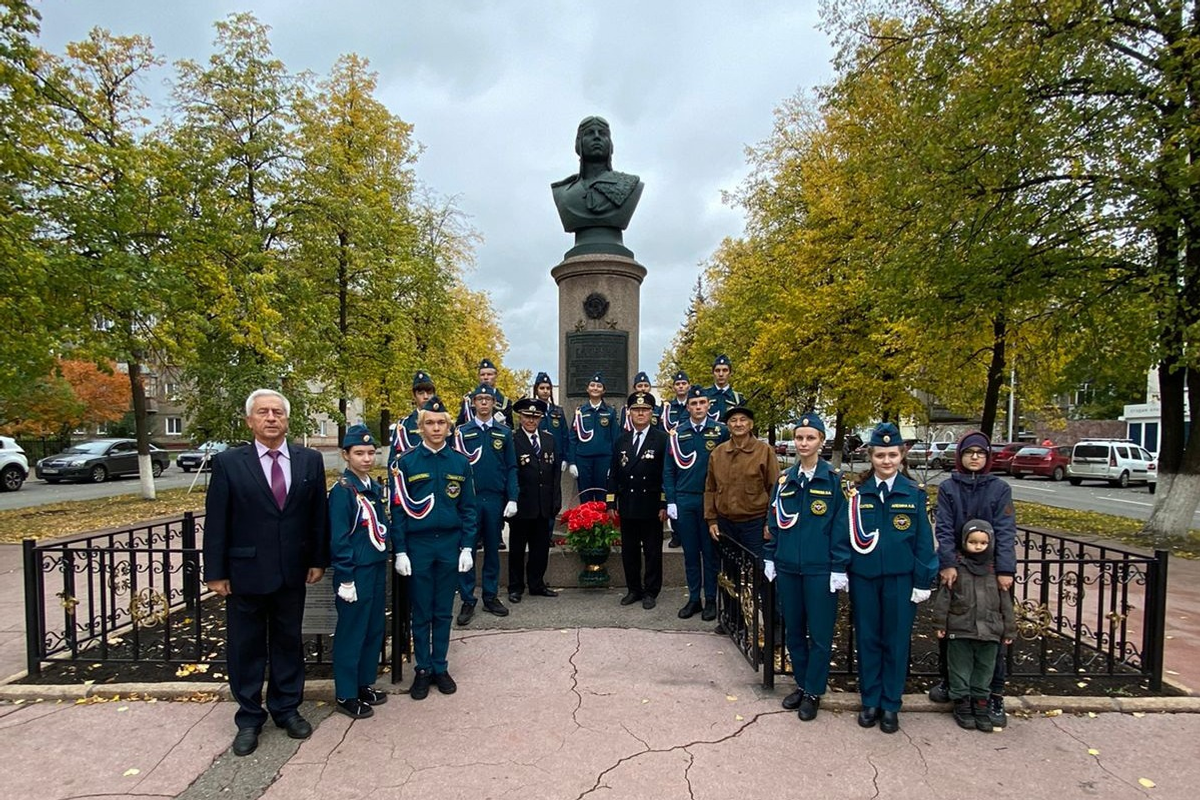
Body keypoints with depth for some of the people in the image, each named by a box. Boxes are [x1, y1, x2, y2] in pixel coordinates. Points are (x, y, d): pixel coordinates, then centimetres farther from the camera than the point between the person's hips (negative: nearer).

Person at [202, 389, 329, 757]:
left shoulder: (310, 460, -1)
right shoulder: (228, 463, -7)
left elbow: (318, 514, 3)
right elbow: (216, 522, -4)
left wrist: (318, 560, 3)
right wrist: (215, 572, -5)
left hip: (292, 573, 2)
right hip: (245, 572, -2)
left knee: (289, 642, 15)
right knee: (245, 647, 12)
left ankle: (286, 708, 34)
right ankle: (249, 718, 30)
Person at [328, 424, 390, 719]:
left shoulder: (375, 488, 9)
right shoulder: (342, 491, -14)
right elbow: (338, 539, -16)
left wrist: (383, 569, 15)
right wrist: (346, 579, -16)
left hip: (377, 570, 8)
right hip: (355, 573, -8)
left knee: (374, 630, 15)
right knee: (351, 634, 4)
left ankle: (365, 684, 31)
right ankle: (346, 696, 18)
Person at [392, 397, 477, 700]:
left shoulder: (460, 462, 0)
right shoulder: (406, 462, -5)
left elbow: (468, 508, 3)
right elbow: (397, 509, -3)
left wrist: (467, 547, -2)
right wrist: (400, 552, -7)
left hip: (450, 545, 2)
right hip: (417, 545, -1)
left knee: (443, 612, 12)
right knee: (421, 613, 10)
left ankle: (440, 667, 27)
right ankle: (422, 669, 25)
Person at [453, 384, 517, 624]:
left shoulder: (504, 432, 5)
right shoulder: (462, 431, 2)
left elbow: (511, 468, 5)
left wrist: (512, 499, -3)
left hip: (496, 499, 1)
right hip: (469, 498, -1)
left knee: (492, 549, 11)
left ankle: (491, 597, 23)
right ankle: (467, 601, 14)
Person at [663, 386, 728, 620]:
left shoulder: (720, 431, -1)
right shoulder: (677, 433, 3)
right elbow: (668, 470, 5)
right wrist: (670, 501, -1)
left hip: (710, 500, -1)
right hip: (684, 501, 2)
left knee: (710, 552, 7)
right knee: (690, 552, 10)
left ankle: (710, 600, 19)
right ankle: (694, 599, 22)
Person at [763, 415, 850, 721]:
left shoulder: (834, 479, -6)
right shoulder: (784, 479, 5)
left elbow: (841, 525, -7)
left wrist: (839, 568, -10)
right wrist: (770, 558, 8)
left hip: (820, 569, -4)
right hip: (787, 567, 4)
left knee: (819, 633, 6)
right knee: (793, 629, 14)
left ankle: (814, 692, 22)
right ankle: (801, 684, 31)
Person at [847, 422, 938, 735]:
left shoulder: (914, 493, -2)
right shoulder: (857, 492, -2)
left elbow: (923, 540, 1)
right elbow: (847, 534, 1)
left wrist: (923, 581, -1)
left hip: (900, 578, 0)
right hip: (864, 577, 1)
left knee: (896, 641, 9)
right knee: (867, 639, 11)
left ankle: (891, 705, 24)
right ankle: (870, 701, 26)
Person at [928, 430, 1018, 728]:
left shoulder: (1000, 488, 0)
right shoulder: (948, 487, 1)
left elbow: (1006, 531, -7)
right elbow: (943, 528, -6)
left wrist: (1005, 570, -17)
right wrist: (948, 563, -17)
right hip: (955, 568, 1)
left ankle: (995, 695, 15)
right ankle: (947, 681, 28)